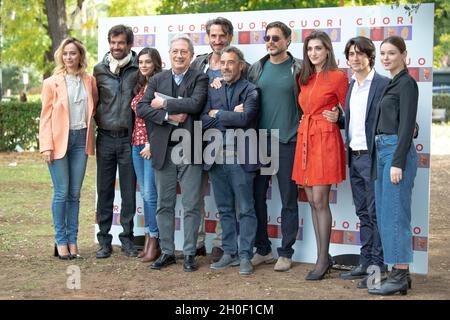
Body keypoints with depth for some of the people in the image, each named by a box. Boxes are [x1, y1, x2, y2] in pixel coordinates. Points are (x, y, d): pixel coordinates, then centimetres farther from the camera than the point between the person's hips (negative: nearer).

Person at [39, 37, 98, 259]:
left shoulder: (89, 81, 9)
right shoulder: (52, 83, 0)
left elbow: (94, 106, 22)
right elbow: (45, 116, -2)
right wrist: (46, 146, -10)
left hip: (81, 139, 3)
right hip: (59, 140, -3)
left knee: (75, 193, 6)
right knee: (61, 193, -3)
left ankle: (72, 240, 13)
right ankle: (60, 241, 6)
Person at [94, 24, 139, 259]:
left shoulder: (138, 69, 0)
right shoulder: (99, 70, 6)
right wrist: (100, 121, 6)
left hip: (129, 138, -2)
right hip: (106, 138, 2)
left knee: (129, 191, 3)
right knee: (104, 190, 5)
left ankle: (127, 239, 14)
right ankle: (104, 240, 13)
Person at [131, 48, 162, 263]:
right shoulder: (140, 86, 15)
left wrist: (152, 144, -15)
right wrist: (136, 141, 9)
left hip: (153, 145, -7)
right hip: (138, 144, 8)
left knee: (150, 194, -7)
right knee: (144, 193, 10)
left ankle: (154, 241, 2)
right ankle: (148, 238, 16)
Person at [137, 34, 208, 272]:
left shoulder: (199, 79, 1)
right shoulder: (157, 80, 11)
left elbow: (196, 103, -18)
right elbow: (141, 108, -1)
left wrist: (164, 104, -12)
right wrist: (168, 116, -14)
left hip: (190, 150, -3)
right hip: (163, 151, 3)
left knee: (191, 206, 2)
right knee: (164, 205, 9)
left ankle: (189, 253, 12)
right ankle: (167, 252, 20)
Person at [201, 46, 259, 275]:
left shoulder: (250, 91, -1)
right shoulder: (212, 90, 13)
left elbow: (244, 118, -17)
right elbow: (204, 121, 1)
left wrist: (218, 114, -6)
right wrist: (231, 116, -9)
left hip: (240, 158, -5)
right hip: (217, 158, 5)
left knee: (246, 209, 0)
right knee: (224, 209, 11)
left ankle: (245, 256, 6)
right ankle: (229, 253, 20)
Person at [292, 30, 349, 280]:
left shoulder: (337, 77, -5)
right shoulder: (304, 78, 14)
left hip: (325, 140, -7)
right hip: (304, 138, 7)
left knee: (320, 201, -7)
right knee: (312, 201, 7)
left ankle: (322, 260, 2)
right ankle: (324, 257, 16)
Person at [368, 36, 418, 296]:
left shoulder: (407, 83, -9)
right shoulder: (391, 84, 18)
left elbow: (407, 126, -15)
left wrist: (398, 162, -20)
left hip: (397, 151, -10)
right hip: (383, 151, 10)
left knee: (395, 214, -7)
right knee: (386, 214, 11)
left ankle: (400, 277, -1)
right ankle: (401, 274, 17)